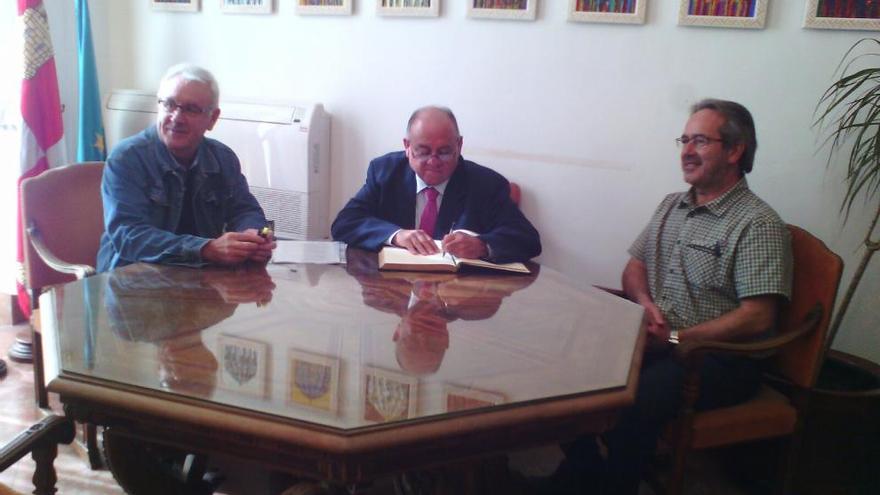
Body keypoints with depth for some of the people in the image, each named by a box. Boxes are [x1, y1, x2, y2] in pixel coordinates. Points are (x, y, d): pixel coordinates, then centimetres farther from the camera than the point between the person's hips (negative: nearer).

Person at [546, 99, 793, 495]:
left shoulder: (759, 225, -9)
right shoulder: (671, 205, 14)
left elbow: (757, 318, -16)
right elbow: (634, 267, 19)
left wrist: (676, 339, -17)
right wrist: (645, 301, -4)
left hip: (719, 357, -6)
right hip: (651, 340, 7)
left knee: (633, 403, -34)